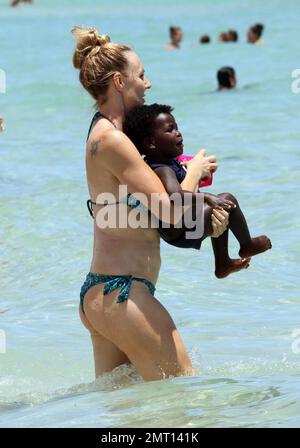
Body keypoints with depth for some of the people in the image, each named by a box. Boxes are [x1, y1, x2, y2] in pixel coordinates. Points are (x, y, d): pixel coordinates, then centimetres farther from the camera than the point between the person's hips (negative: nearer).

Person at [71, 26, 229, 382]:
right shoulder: (112, 140, -15)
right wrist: (196, 168, 0)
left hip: (97, 295, 10)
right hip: (120, 295, -10)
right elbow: (171, 211, -18)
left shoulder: (102, 135, 16)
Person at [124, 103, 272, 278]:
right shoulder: (164, 170, -30)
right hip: (182, 234, -11)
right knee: (228, 200, -11)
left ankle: (223, 263, 39)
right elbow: (175, 195, -49)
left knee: (219, 209, 30)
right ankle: (247, 246, 13)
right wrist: (206, 197, -52)